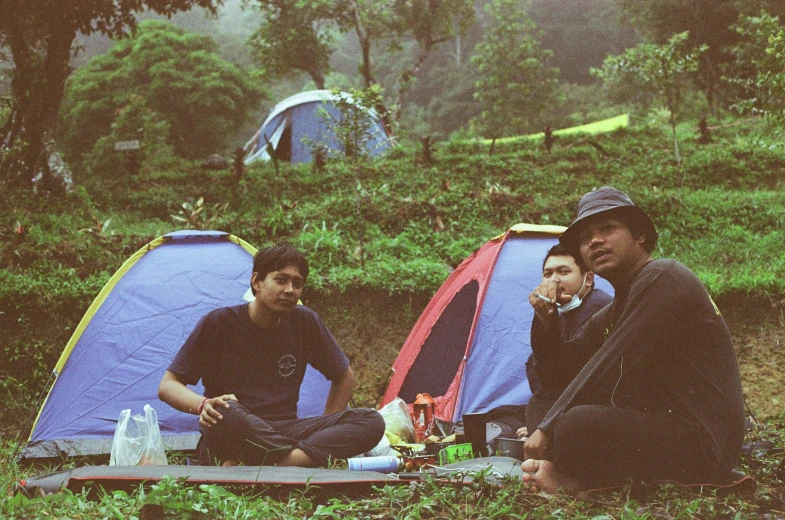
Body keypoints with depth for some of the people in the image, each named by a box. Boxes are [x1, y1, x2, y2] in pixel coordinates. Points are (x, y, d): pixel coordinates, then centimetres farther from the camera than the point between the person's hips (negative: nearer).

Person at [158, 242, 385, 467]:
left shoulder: (305, 322, 5)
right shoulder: (218, 323, -4)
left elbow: (343, 377, 18)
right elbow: (167, 386, -6)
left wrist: (325, 429, 4)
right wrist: (203, 405, -27)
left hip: (281, 433, 5)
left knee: (372, 422, -20)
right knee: (225, 413, -42)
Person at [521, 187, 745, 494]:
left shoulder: (661, 278, -13)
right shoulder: (614, 311, 18)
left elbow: (609, 367, -18)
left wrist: (548, 429, -12)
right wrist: (546, 318, 1)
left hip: (701, 446, -10)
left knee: (577, 425, -33)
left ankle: (573, 480, -5)